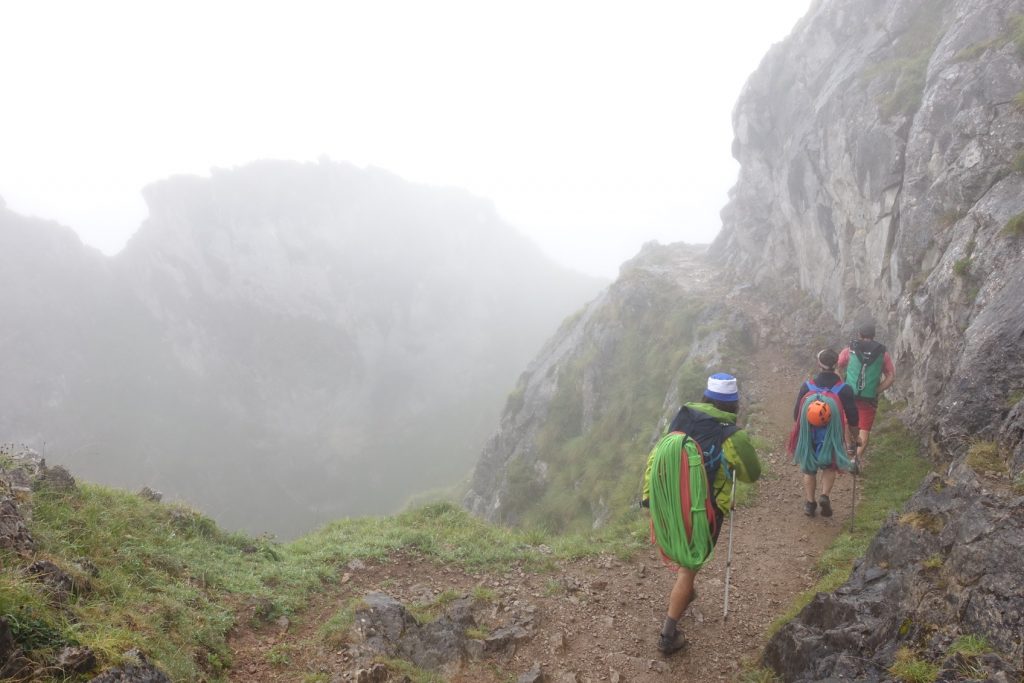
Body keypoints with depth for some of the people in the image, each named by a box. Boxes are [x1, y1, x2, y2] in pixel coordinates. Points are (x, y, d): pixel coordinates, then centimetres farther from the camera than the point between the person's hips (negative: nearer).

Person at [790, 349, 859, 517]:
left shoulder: (807, 386, -4)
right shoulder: (844, 389, -7)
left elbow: (797, 414, 3)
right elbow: (852, 417, -3)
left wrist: (802, 433, 22)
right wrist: (854, 437, 15)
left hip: (809, 436, 1)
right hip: (832, 438, -1)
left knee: (809, 469, 18)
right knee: (830, 467, 21)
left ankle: (810, 503, 19)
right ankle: (825, 496, 1)